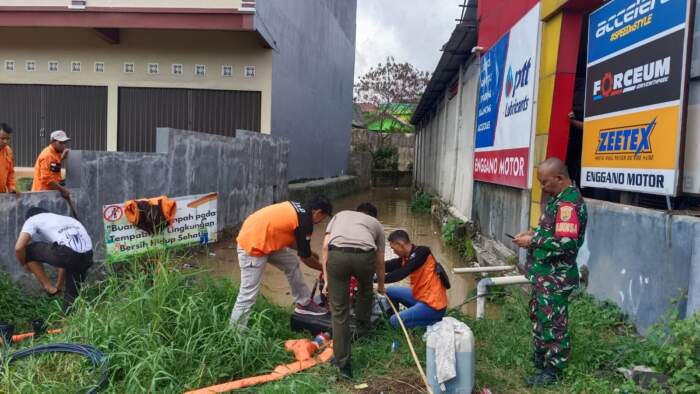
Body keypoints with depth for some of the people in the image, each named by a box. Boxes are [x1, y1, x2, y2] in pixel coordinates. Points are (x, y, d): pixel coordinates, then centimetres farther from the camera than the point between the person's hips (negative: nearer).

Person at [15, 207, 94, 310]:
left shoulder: (32, 219, 22)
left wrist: (24, 264, 28)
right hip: (87, 256, 6)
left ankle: (49, 289, 22)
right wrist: (58, 285, 49)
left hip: (67, 253, -6)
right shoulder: (65, 219, 38)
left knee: (28, 250, 21)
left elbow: (19, 248, 6)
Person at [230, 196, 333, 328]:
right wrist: (323, 268, 9)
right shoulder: (305, 223, -17)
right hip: (252, 245, -10)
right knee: (249, 294, -5)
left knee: (292, 264, 16)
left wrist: (310, 253, 21)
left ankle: (304, 304, 28)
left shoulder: (297, 209, 9)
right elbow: (305, 257, -7)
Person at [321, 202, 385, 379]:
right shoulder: (376, 223, 35)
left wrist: (327, 280, 24)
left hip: (337, 254, 0)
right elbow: (380, 261, 40)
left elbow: (325, 247, 21)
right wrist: (381, 285, 58)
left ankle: (342, 362, 15)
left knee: (339, 310, 12)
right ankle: (362, 326, 53)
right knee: (365, 290, 36)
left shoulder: (340, 215, 37)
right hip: (364, 255, 0)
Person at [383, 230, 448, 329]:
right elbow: (389, 266, -3)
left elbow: (401, 273, -23)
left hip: (433, 305, -9)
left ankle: (435, 322, -3)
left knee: (395, 321, -10)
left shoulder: (421, 252, -18)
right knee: (390, 291, 10)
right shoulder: (407, 257, 5)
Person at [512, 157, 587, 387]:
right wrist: (534, 233, 6)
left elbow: (565, 244, -29)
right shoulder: (559, 198, 10)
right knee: (539, 316, 21)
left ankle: (553, 370, 15)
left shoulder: (569, 204, -22)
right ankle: (540, 358, 38)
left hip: (555, 278, -10)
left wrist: (533, 242, -20)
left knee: (553, 322, 2)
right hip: (545, 275, 10)